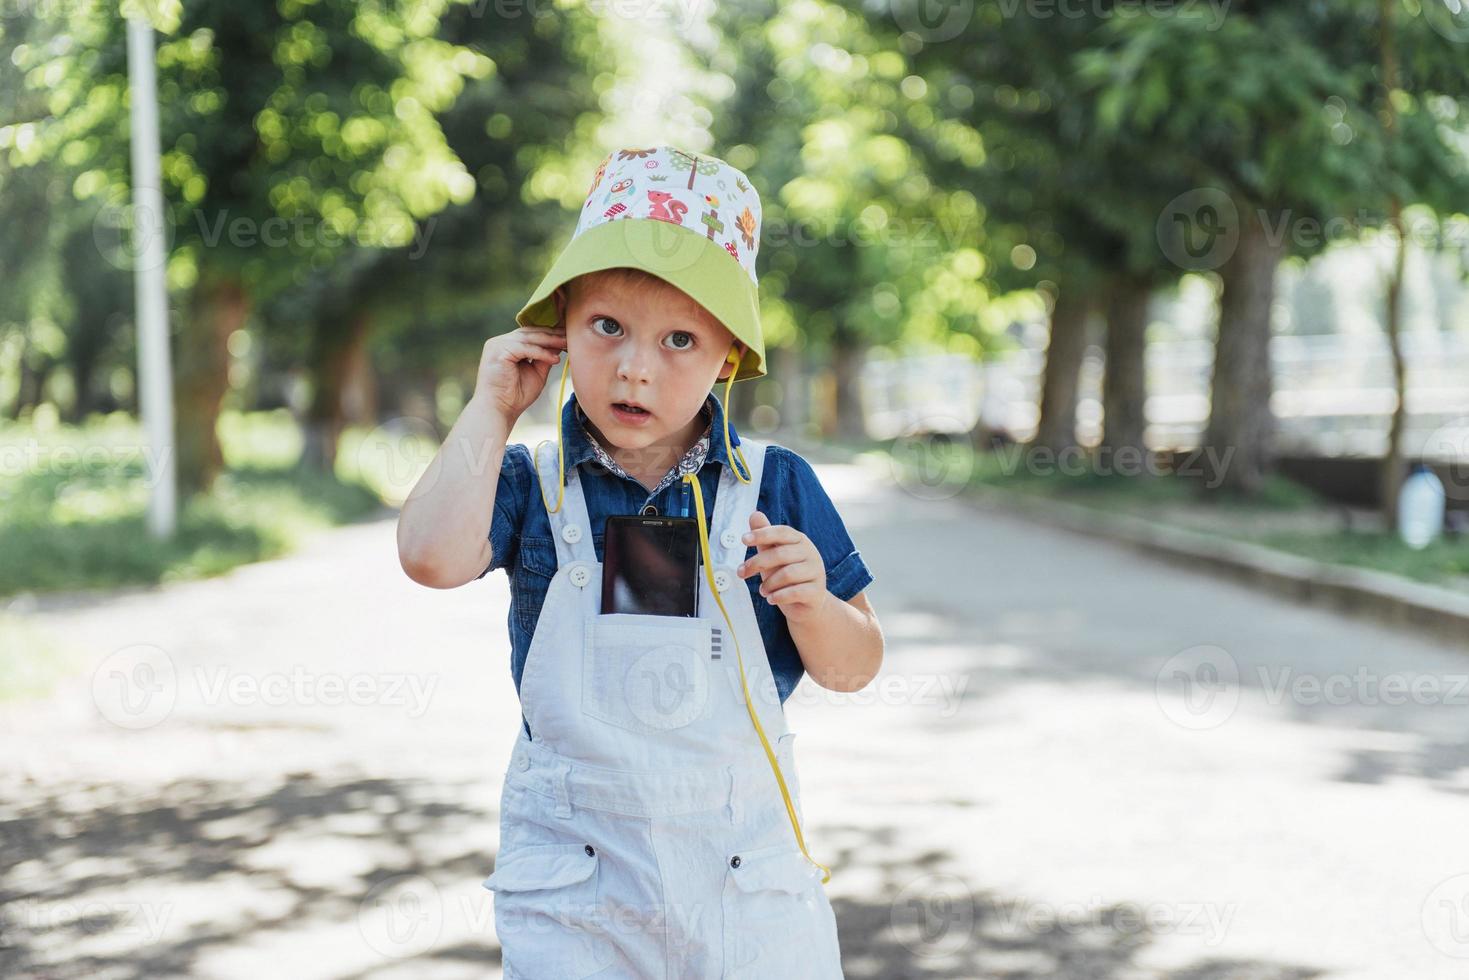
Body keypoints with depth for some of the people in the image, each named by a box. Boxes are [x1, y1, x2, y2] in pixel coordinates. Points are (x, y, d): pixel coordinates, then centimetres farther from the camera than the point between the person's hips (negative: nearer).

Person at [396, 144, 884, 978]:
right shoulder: (533, 485, -2)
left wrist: (810, 603, -19)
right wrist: (493, 408, -12)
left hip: (750, 873, 1)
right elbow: (434, 556, -24)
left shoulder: (773, 488, -2)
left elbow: (853, 669, 3)